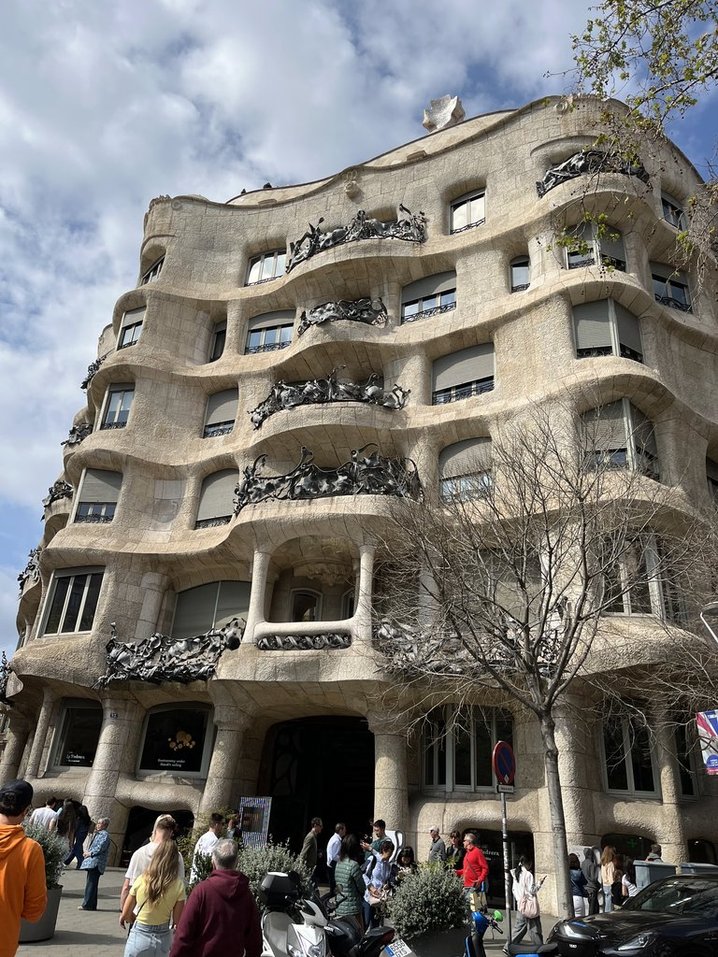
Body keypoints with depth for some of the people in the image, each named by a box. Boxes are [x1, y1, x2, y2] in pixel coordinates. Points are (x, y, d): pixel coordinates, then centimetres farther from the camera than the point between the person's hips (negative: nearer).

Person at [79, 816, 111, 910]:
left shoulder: (104, 835, -9)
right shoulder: (98, 834, 21)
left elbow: (101, 847, -18)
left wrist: (90, 853, -11)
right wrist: (88, 852, 9)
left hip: (96, 862, -10)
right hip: (92, 862, 10)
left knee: (91, 883, -9)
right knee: (91, 883, 13)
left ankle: (87, 905, -7)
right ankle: (91, 905, 19)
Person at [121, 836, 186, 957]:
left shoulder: (142, 880, -13)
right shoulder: (178, 885, -13)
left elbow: (125, 915, -4)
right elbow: (177, 920, -7)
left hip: (139, 935, -1)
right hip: (163, 938, 1)